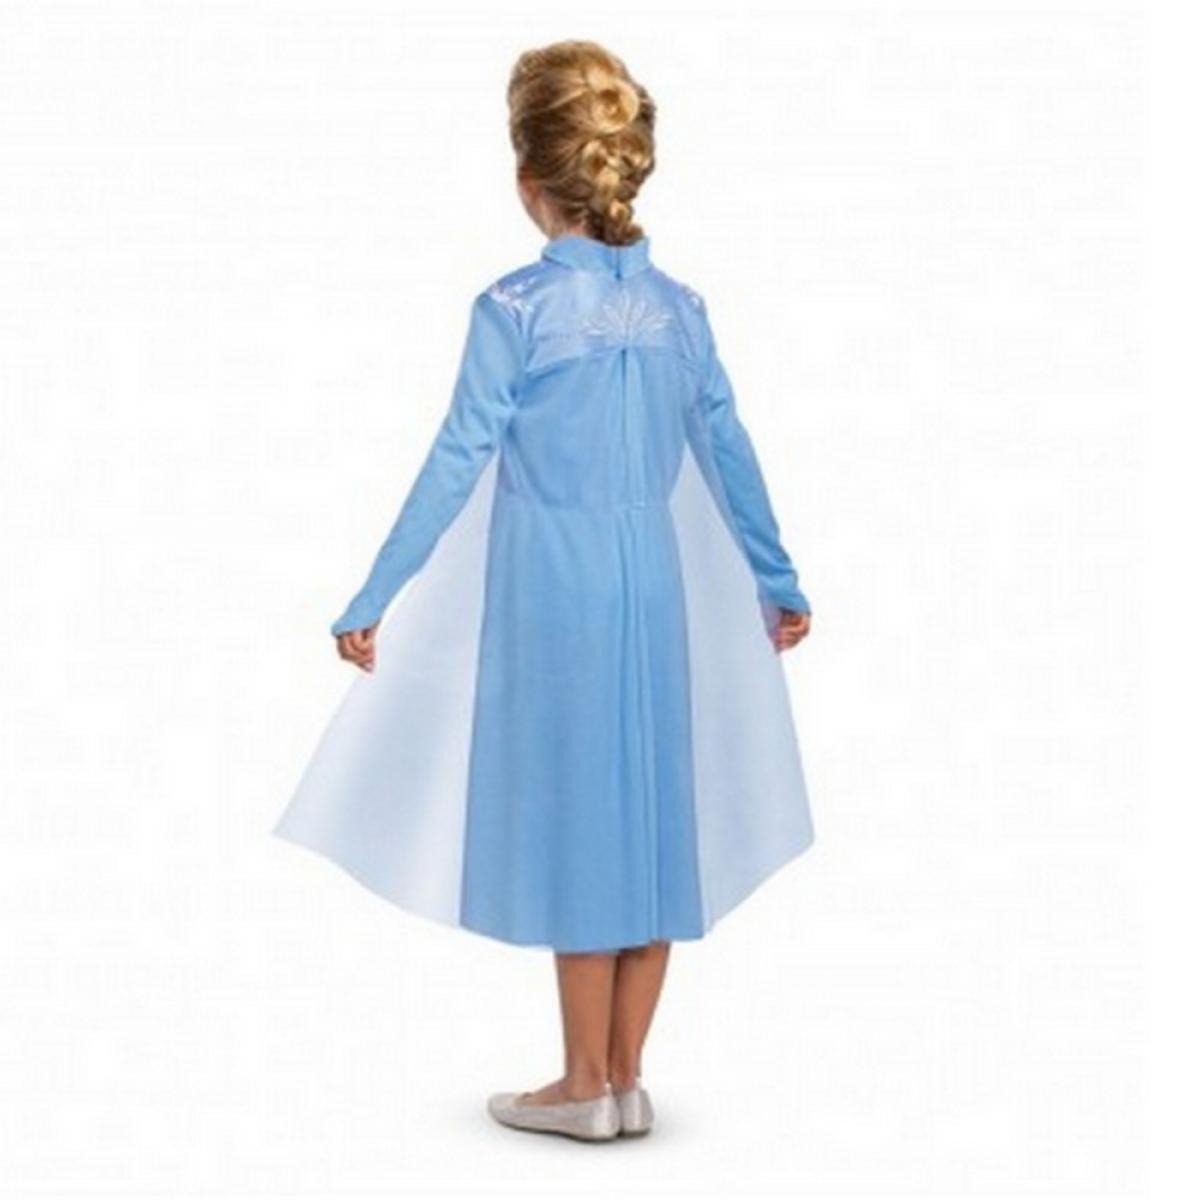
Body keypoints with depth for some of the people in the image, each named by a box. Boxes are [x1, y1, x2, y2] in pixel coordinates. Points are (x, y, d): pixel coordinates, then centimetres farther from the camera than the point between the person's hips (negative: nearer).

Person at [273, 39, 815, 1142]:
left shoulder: (514, 308, -10)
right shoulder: (681, 308, 4)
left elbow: (458, 465, -11)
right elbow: (731, 459, 9)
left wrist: (373, 600, -5)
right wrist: (780, 585, 21)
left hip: (553, 587, -4)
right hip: (656, 584, 5)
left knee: (576, 820, 5)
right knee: (648, 817, 11)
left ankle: (585, 1086, 17)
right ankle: (624, 1079, 21)